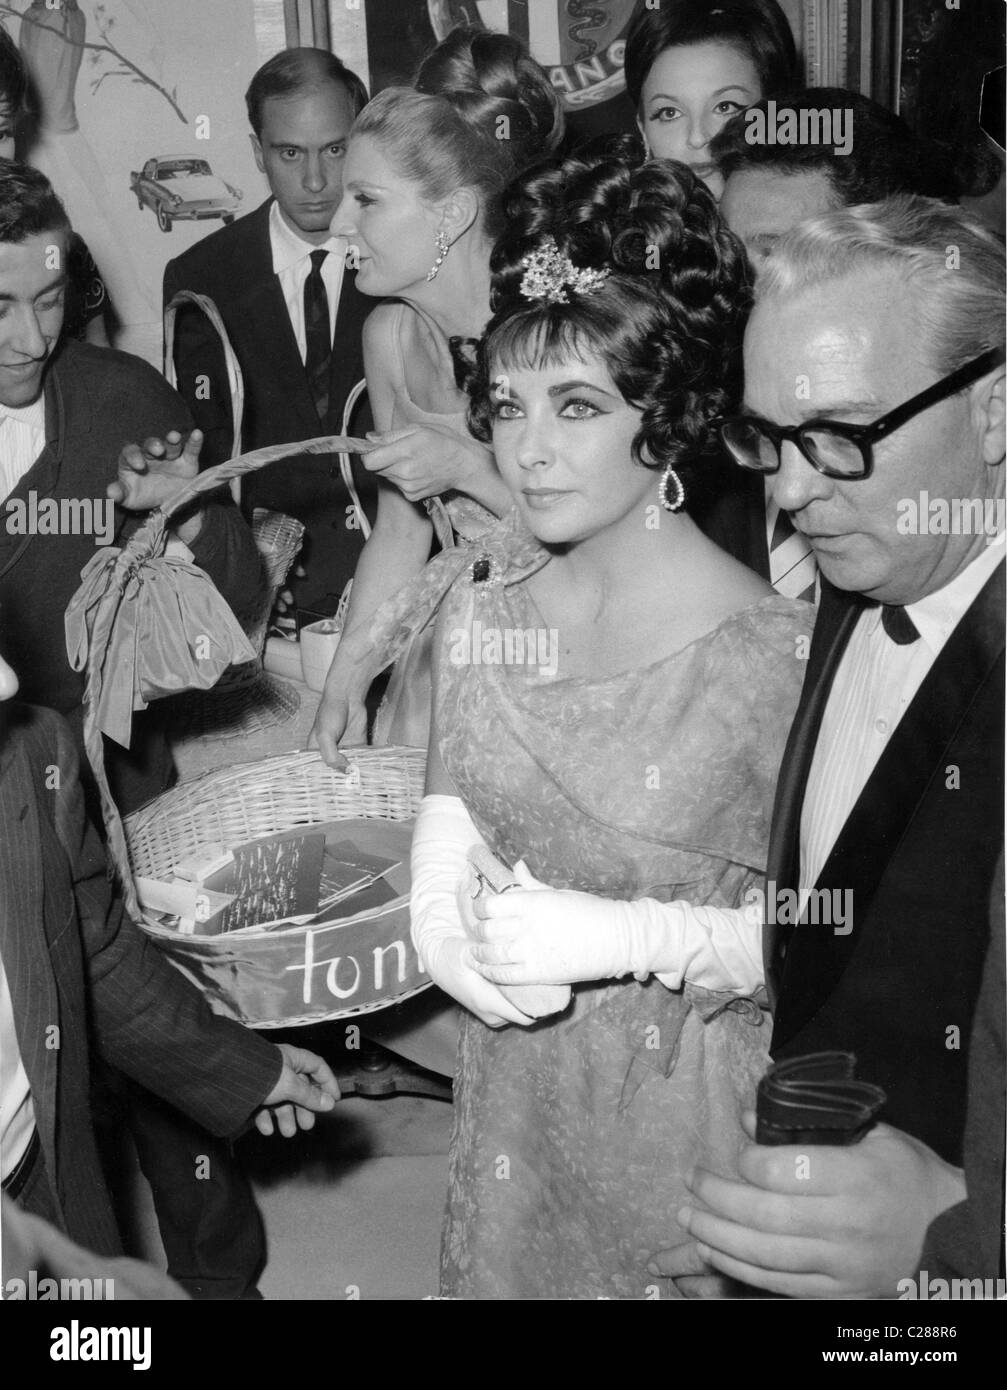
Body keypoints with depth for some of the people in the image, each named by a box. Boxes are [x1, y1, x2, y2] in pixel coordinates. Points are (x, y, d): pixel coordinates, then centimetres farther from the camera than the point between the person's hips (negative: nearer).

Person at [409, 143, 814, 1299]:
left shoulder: (772, 652, -23)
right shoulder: (483, 601, -7)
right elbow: (448, 817, 3)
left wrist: (627, 938, -25)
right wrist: (446, 921, -15)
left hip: (686, 1106, -4)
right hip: (516, 1085, 5)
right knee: (509, 1269, 26)